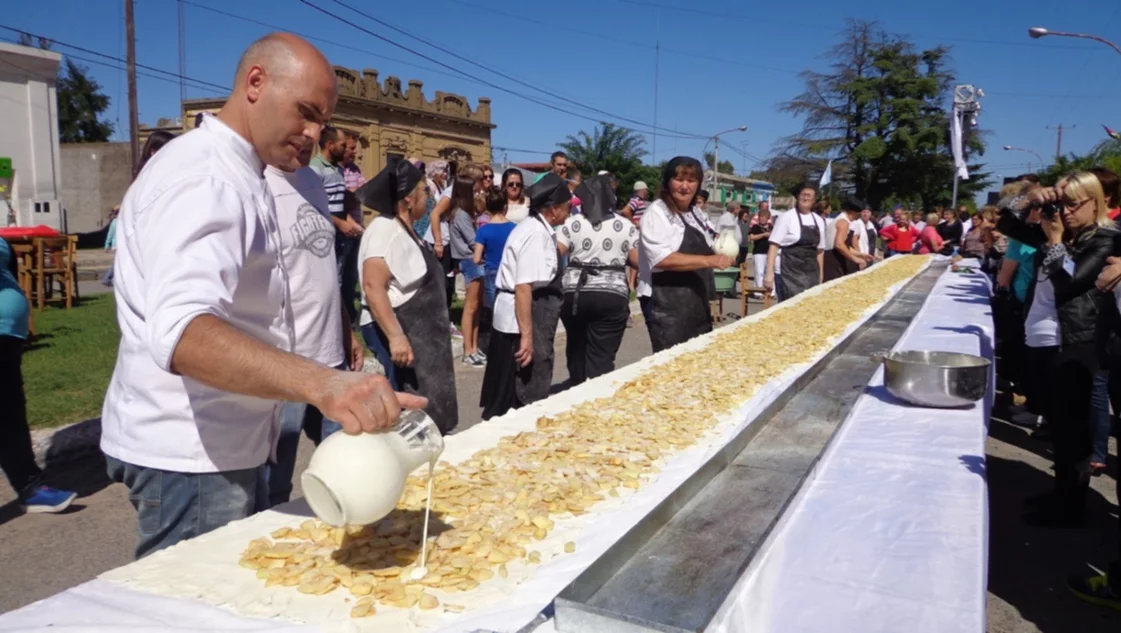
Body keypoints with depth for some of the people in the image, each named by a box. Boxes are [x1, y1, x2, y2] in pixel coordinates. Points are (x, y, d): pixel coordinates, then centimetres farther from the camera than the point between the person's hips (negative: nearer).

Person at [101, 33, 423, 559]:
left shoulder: (234, 175, 13)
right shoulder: (203, 177, -20)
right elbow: (180, 331, -38)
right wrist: (319, 382, -53)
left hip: (221, 442, 10)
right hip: (188, 453, -10)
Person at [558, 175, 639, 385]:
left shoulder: (572, 224, 1)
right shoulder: (626, 226, 3)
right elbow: (638, 261, 3)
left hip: (574, 294, 1)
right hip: (612, 296, -1)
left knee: (576, 348, 21)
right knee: (602, 356, 0)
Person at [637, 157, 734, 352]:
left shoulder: (695, 213, 15)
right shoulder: (657, 213, -12)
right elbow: (662, 258, -25)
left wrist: (720, 254, 7)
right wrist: (709, 261, -28)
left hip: (696, 301, 9)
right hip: (666, 304, -9)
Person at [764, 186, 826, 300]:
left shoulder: (819, 221, 11)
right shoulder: (787, 217, -4)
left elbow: (820, 250, 18)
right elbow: (774, 245, -9)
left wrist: (820, 277, 16)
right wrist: (769, 274, -16)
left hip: (811, 272, 5)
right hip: (791, 271, -5)